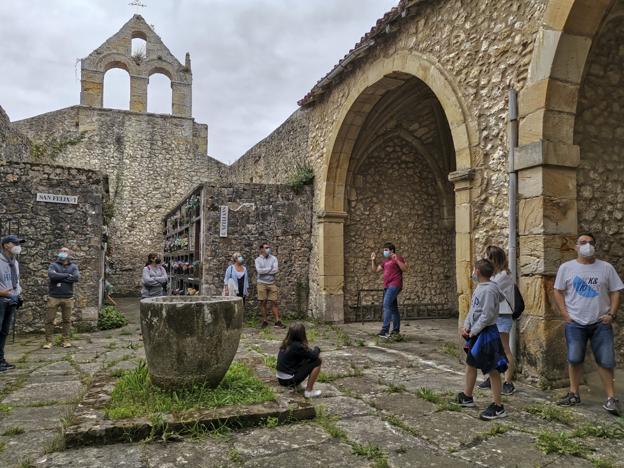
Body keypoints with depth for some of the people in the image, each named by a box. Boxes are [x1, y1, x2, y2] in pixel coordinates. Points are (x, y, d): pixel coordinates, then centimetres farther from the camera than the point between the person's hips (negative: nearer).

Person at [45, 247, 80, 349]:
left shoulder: (73, 266, 7)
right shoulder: (53, 265, 3)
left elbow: (77, 278, -13)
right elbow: (51, 275, -19)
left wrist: (60, 278, -13)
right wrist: (67, 275, -14)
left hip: (68, 298, 1)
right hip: (54, 297, -1)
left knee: (67, 320, 6)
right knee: (49, 320, 1)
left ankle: (66, 340, 16)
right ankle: (48, 341, 10)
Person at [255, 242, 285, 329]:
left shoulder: (273, 258, 5)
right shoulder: (258, 260, 1)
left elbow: (276, 270, -10)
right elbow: (259, 270, -15)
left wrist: (264, 271, -11)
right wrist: (270, 268, -10)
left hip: (272, 283, 1)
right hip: (262, 283, -1)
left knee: (274, 302, 0)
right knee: (263, 302, 3)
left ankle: (277, 322, 2)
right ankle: (264, 321, 13)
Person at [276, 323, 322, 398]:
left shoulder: (286, 344, 5)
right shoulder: (297, 346, -19)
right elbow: (314, 355, -14)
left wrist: (313, 350, 7)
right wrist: (316, 349, 7)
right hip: (289, 380, -8)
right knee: (317, 361, -7)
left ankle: (296, 385, 19)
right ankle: (309, 391, -2)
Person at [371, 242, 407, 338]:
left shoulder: (398, 258, -2)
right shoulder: (385, 261, 21)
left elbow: (405, 268, -15)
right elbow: (375, 270, 22)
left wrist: (397, 260, -23)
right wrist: (373, 260, 12)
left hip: (395, 285, -9)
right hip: (387, 286, 9)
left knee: (386, 305, -20)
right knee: (393, 308, 12)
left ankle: (385, 330, -25)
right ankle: (396, 330, 18)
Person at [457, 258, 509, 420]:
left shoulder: (489, 290, -20)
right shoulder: (479, 288, 10)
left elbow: (487, 315, -23)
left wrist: (473, 331, -16)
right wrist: (466, 326, 3)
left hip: (486, 333, -10)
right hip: (476, 333, 10)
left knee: (492, 370, -2)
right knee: (470, 364, 20)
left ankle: (498, 407, 7)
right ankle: (467, 397, 35)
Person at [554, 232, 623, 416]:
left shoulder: (606, 268, 2)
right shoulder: (566, 267, 0)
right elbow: (558, 291, 4)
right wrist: (565, 314, -5)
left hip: (601, 323, 0)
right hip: (575, 323, 0)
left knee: (606, 361, 2)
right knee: (574, 359, 6)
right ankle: (574, 394, 18)